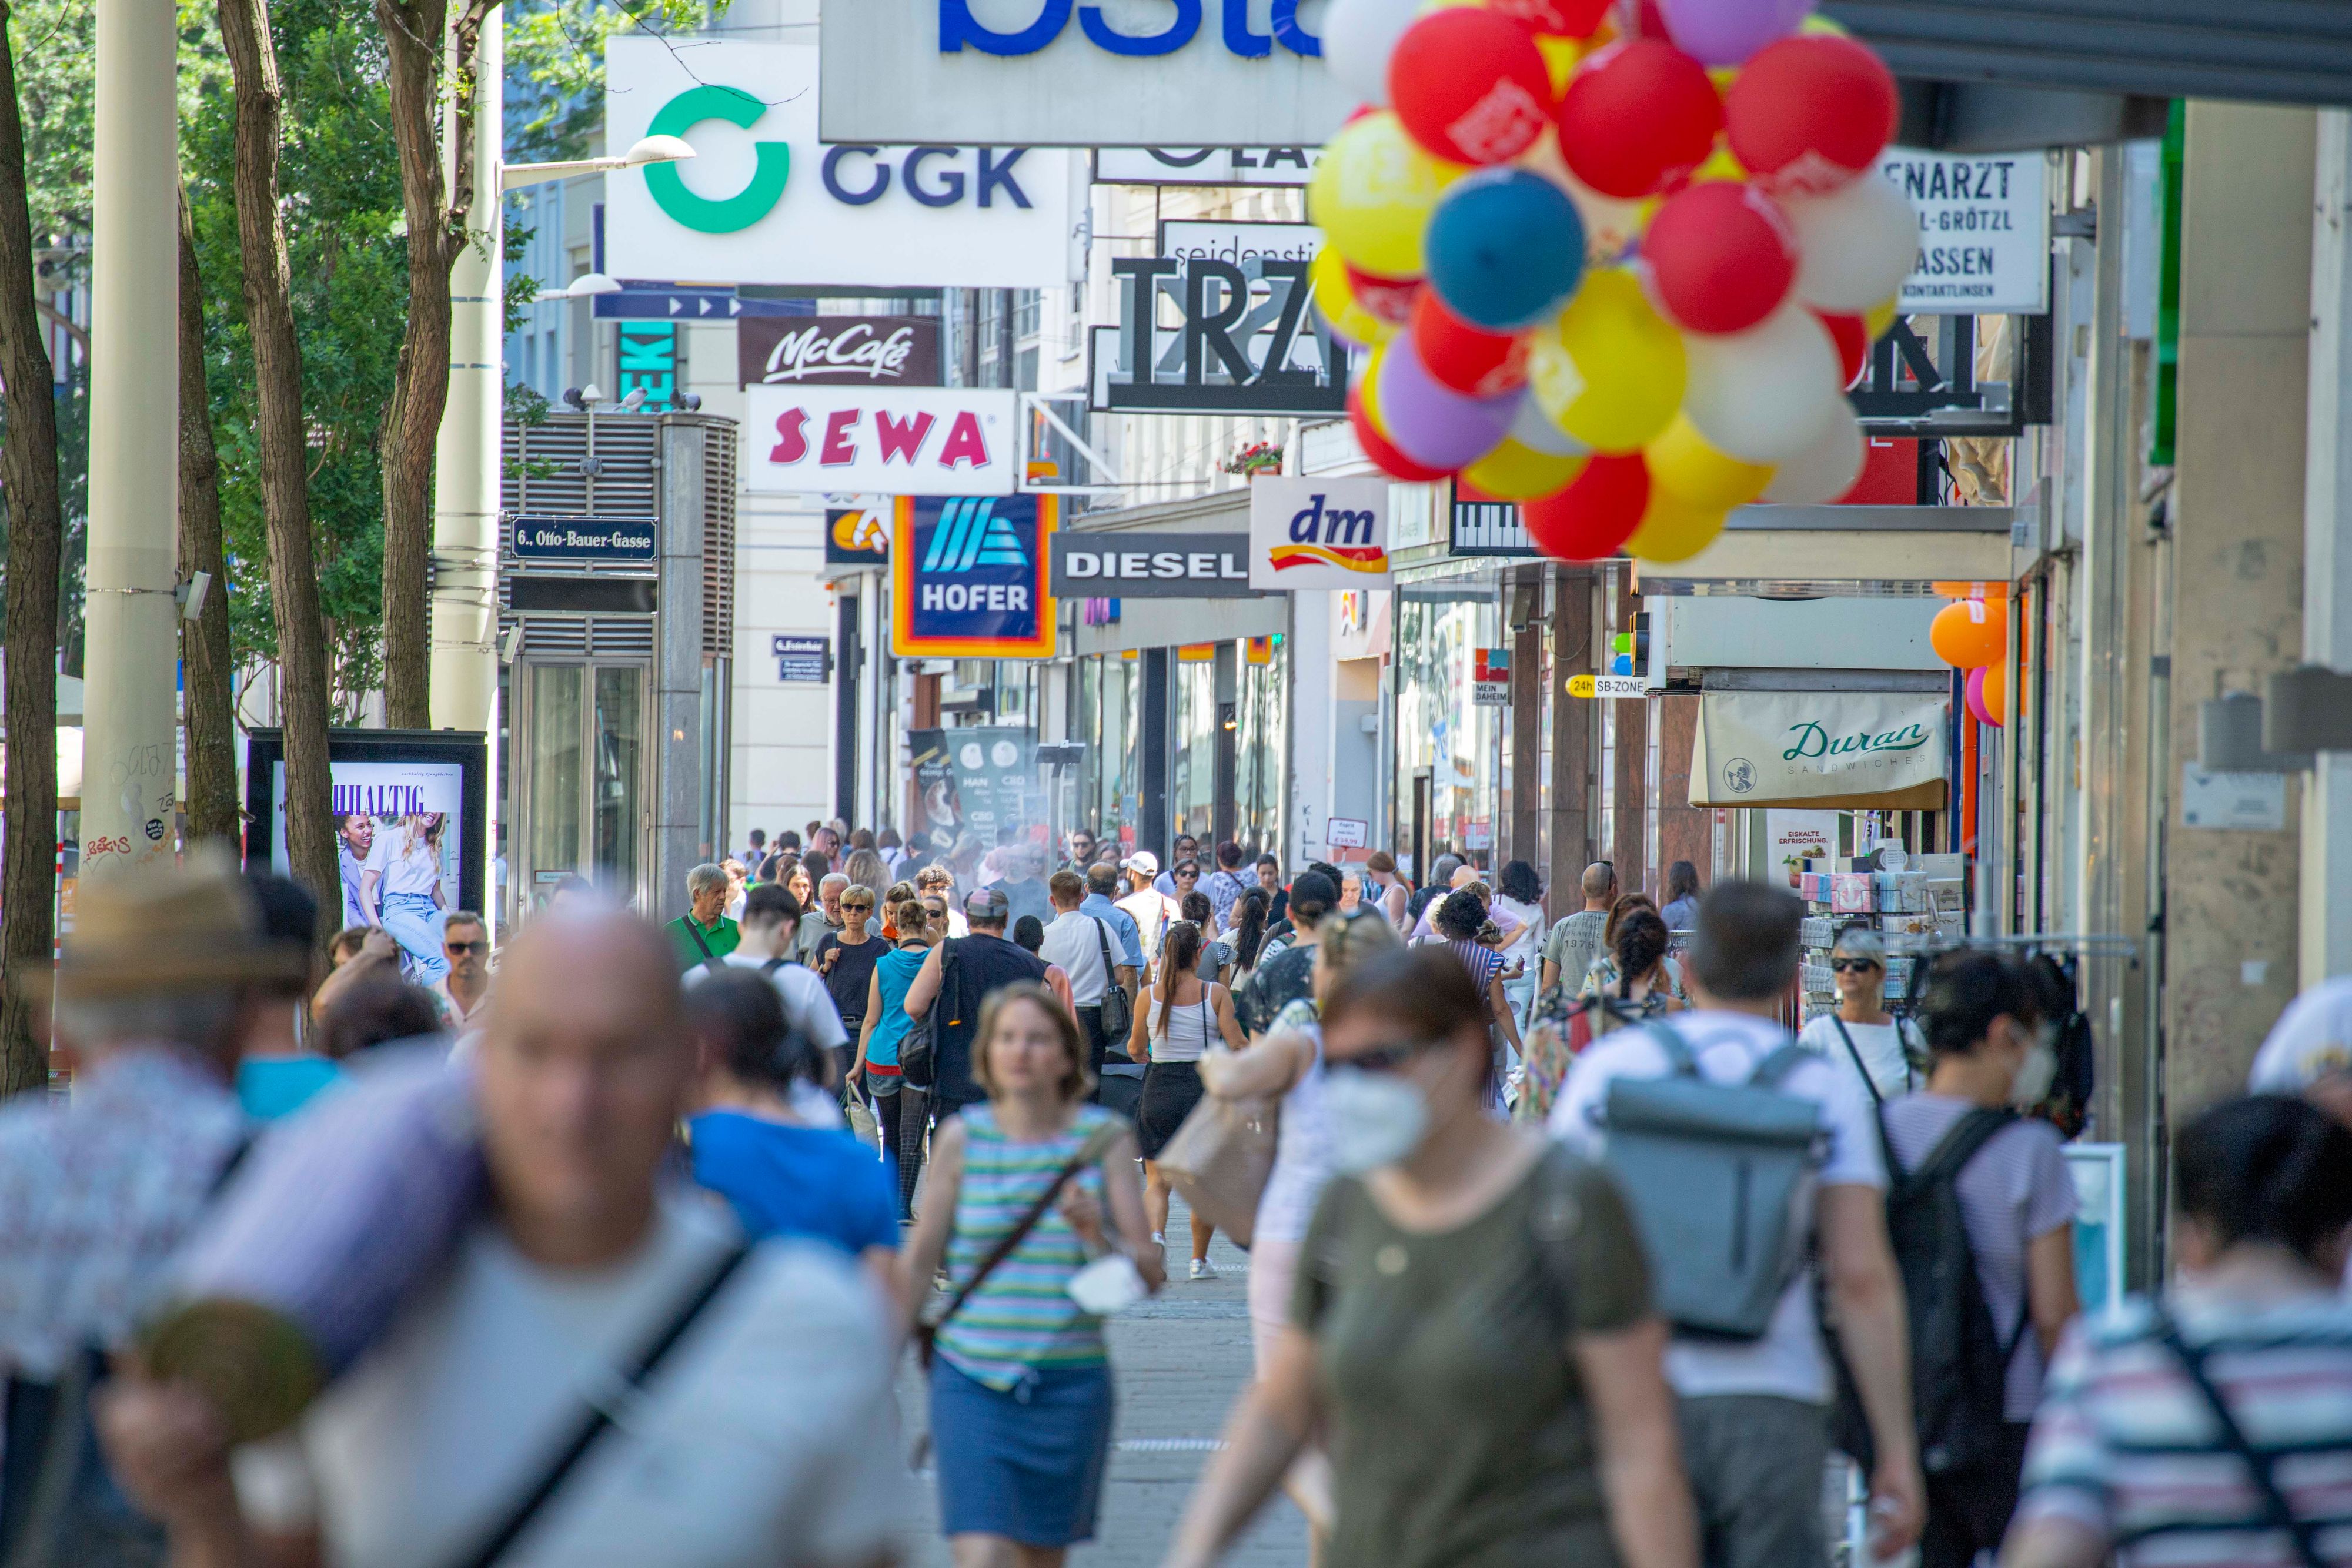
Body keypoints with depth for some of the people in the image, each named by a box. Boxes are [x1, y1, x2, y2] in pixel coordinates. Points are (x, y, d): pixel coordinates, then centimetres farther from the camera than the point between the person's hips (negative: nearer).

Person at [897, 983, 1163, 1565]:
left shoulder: (1103, 1138, 1)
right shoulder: (962, 1139, 0)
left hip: (1070, 1383, 1)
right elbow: (918, 1263, 9)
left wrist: (1097, 1234, -20)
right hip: (971, 1382, -1)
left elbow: (1150, 1273, -1)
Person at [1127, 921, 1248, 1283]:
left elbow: (1136, 1048, 11)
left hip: (1159, 1088, 1)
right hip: (1205, 1087, -1)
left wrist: (1138, 1052, 34)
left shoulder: (1148, 996, -1)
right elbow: (1236, 1045, -8)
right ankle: (1200, 1260, 16)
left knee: (1157, 1180, 5)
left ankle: (1155, 1233, -23)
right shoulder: (1215, 994, -6)